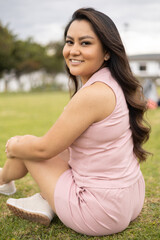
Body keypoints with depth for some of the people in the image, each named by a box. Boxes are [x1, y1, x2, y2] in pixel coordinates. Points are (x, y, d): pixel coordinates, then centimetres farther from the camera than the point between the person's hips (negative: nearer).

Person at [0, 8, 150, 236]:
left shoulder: (93, 93, -25)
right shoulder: (115, 85, 4)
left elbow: (44, 149, -15)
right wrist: (27, 143, 18)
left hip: (101, 215, -8)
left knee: (24, 148, 7)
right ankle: (45, 203, 15)